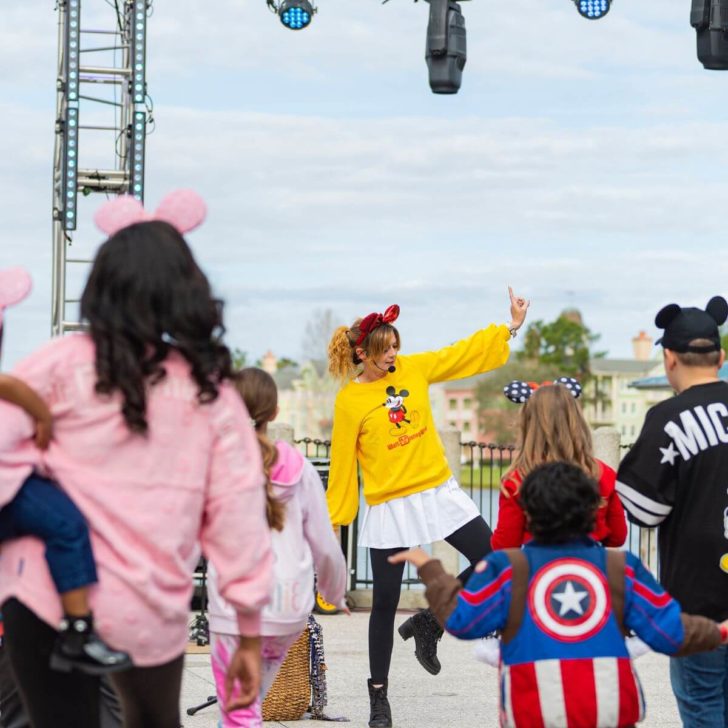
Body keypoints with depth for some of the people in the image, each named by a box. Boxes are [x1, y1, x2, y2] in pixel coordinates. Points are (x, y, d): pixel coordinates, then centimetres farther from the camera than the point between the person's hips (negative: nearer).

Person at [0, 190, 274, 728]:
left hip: (48, 597, -2)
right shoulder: (213, 391, 0)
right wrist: (251, 633, 7)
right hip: (151, 614, 2)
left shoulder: (66, 365, -4)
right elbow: (238, 512, 0)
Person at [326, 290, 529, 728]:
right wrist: (334, 520, -2)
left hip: (439, 493, 4)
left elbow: (465, 354, 8)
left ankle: (427, 626, 20)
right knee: (386, 602, 1)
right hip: (389, 507, -4)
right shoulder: (349, 399, -9)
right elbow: (343, 462, -4)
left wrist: (511, 327, 3)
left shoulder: (413, 369, 1)